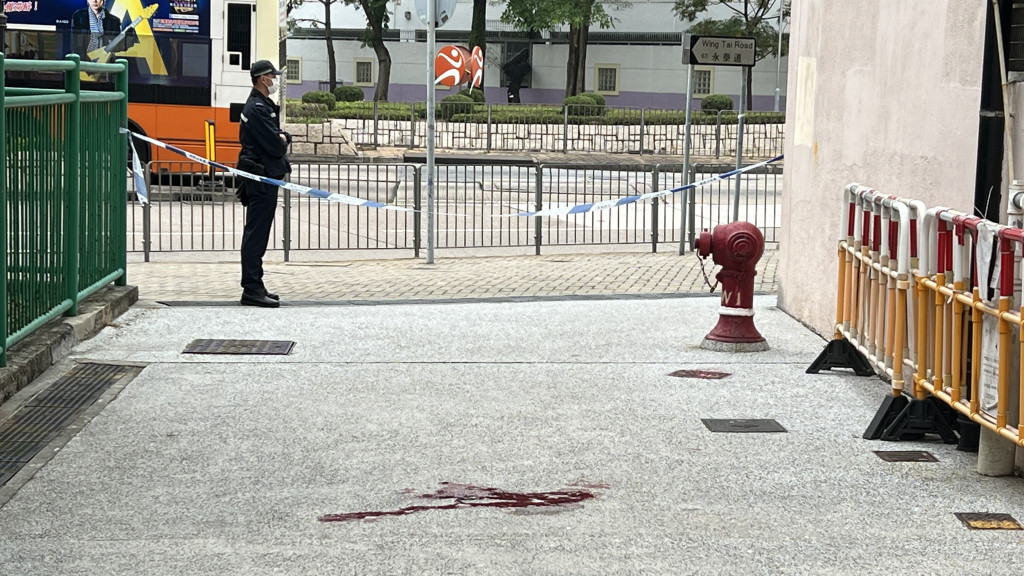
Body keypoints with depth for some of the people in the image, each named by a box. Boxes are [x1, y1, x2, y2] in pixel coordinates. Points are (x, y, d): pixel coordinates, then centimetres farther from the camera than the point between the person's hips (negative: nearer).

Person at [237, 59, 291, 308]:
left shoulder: (263, 105, 18)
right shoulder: (258, 108, -16)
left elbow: (280, 138, 19)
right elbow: (276, 146, -21)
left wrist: (282, 138, -4)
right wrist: (282, 142, 1)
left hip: (264, 177, 11)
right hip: (262, 178, -11)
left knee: (257, 234, 14)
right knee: (256, 234, -9)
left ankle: (255, 286, 20)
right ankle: (252, 290, -8)